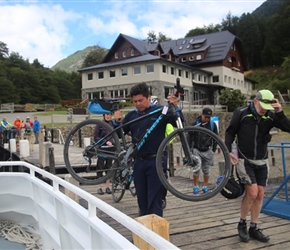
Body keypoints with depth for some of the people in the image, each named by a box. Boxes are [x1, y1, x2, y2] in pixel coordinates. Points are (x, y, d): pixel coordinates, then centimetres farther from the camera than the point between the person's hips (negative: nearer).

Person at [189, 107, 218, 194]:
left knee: (206, 170, 8)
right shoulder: (195, 124, -3)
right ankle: (195, 186, 6)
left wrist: (213, 150, 5)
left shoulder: (213, 124, 1)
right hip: (197, 150, -1)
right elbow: (190, 137, 2)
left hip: (208, 151, 2)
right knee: (196, 168, -10)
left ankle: (205, 186, 24)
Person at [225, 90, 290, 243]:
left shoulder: (271, 115, -5)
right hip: (245, 160, -4)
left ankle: (253, 229, 20)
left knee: (259, 195, 6)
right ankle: (242, 224, 11)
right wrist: (229, 151, -13)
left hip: (262, 161, 4)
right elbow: (230, 132, -4)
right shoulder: (241, 113, -12)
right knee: (252, 193, -12)